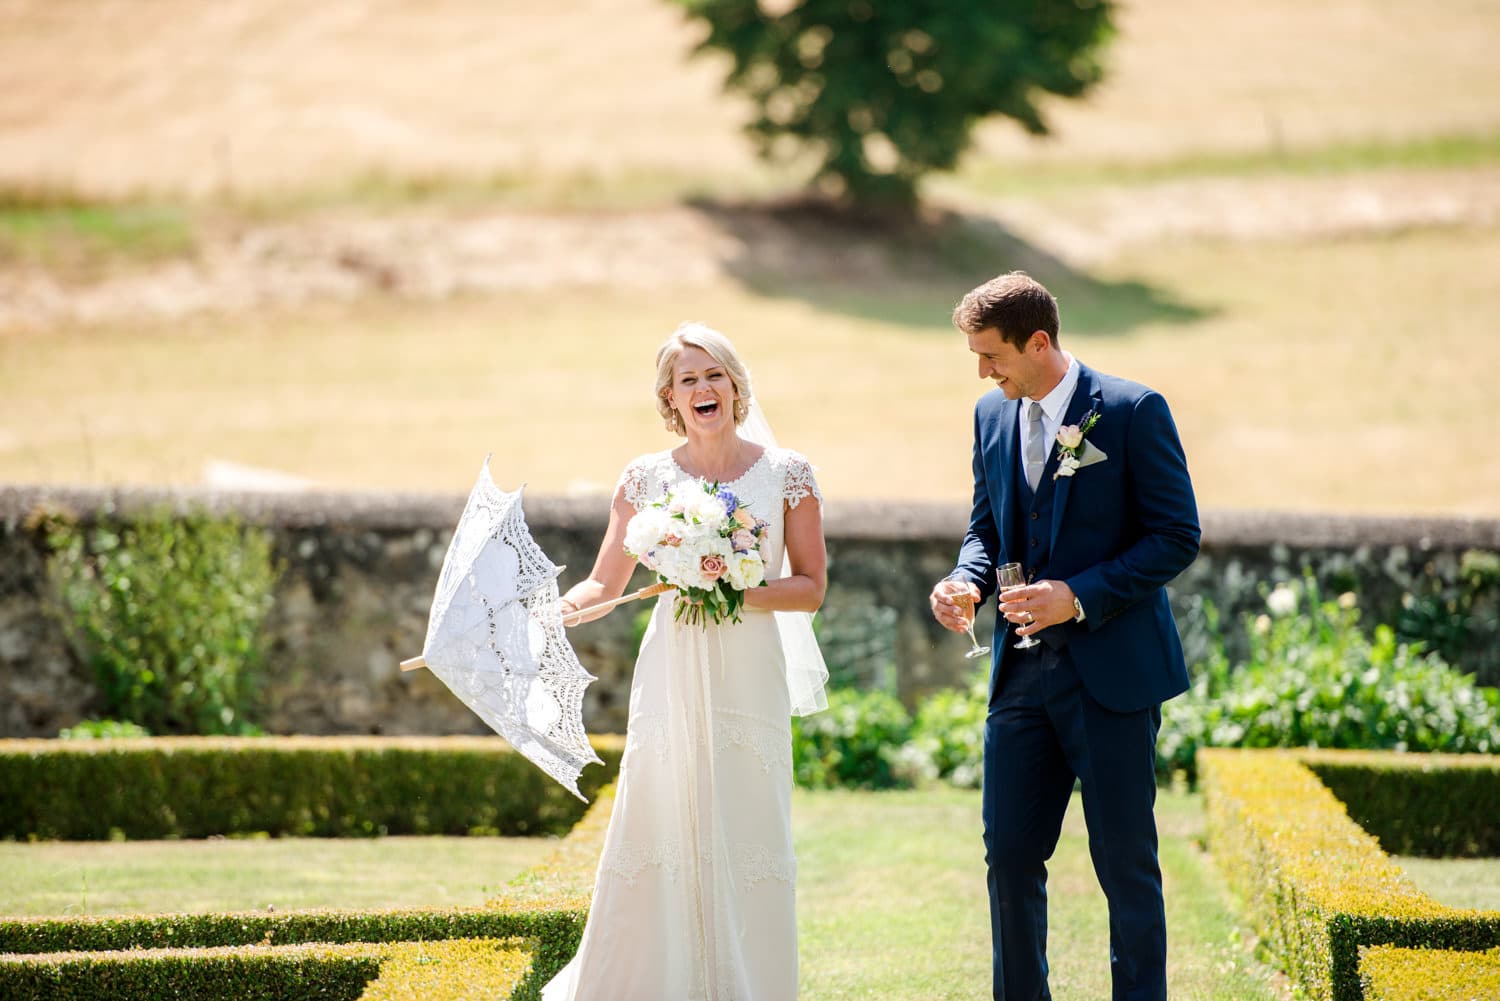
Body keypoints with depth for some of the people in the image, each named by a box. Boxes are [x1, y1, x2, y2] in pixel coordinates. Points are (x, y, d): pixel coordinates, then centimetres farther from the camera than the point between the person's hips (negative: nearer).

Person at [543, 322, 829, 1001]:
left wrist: (739, 591, -14)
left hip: (751, 679, -1)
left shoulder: (785, 473, 3)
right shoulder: (647, 478, 6)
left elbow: (810, 587, 2)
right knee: (658, 836, -3)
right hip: (672, 676, 1)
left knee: (745, 838, -1)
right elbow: (604, 585, 6)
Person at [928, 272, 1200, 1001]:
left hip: (1112, 673, -5)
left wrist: (1080, 597, -18)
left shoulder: (1134, 412, -9)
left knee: (1125, 860, 1)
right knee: (1009, 855, 5)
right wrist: (966, 581, -3)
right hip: (1021, 670, 5)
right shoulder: (992, 415, 9)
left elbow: (1177, 536, -9)